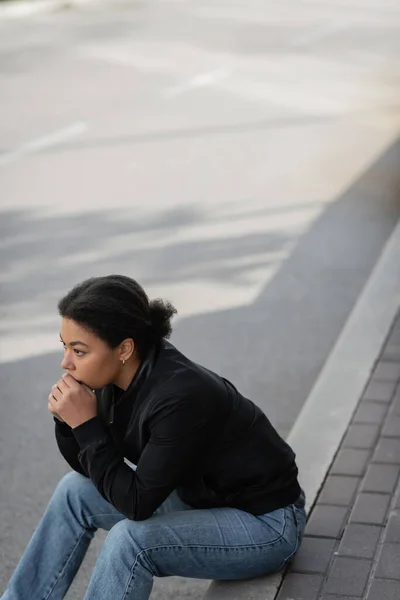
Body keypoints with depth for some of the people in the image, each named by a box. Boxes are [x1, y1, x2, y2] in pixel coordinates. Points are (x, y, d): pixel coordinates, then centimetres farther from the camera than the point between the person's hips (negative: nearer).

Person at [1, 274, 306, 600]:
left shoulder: (181, 397, -33)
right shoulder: (119, 378, -9)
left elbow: (137, 502, -27)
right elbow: (91, 470, 2)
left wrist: (85, 424, -25)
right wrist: (69, 419, -16)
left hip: (267, 523, -8)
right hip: (205, 499, 9)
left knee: (131, 539, -29)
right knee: (75, 491, 4)